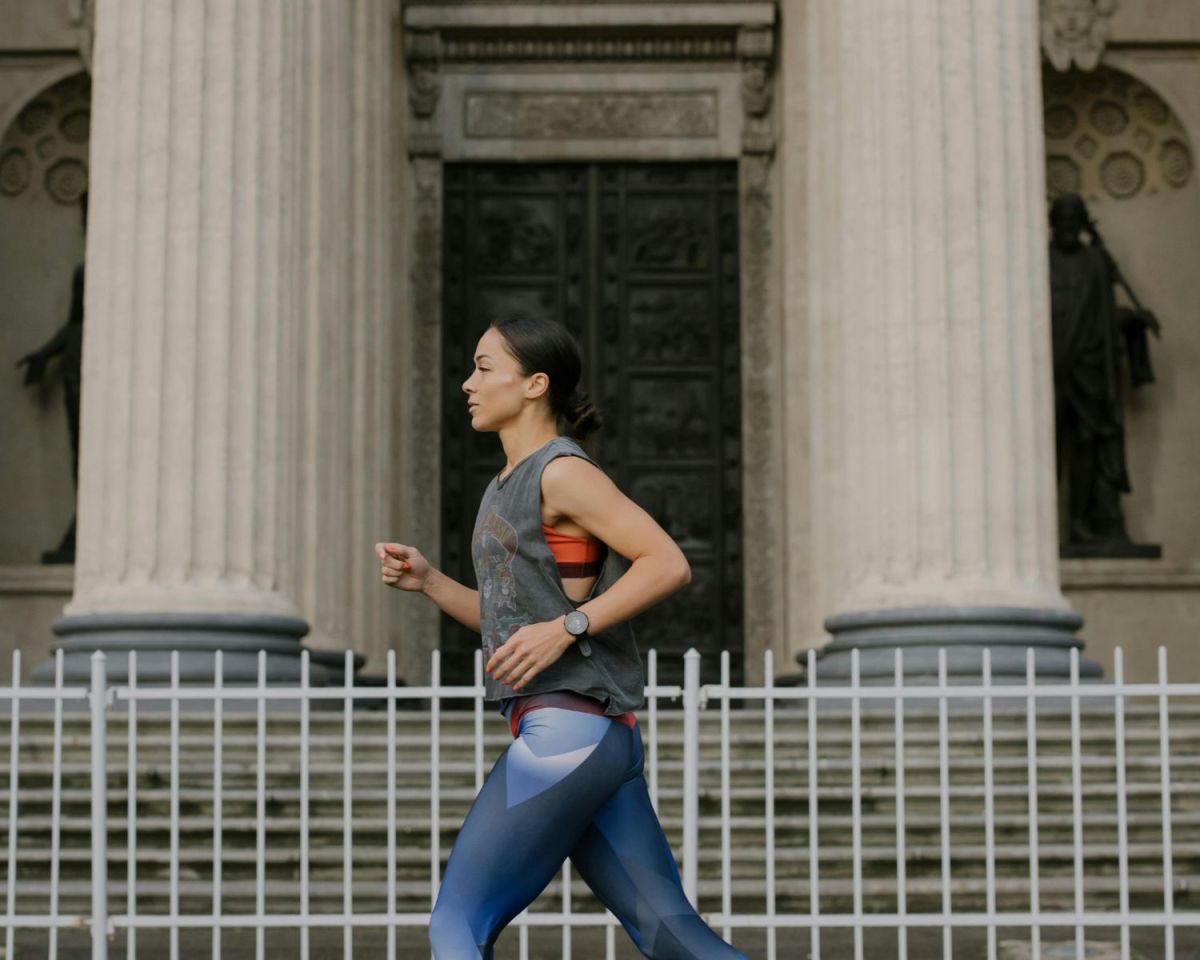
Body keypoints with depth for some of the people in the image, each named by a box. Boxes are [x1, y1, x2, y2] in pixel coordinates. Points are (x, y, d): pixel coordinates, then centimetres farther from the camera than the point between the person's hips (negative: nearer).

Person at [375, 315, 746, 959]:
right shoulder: (506, 488, 20)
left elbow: (668, 564, -15)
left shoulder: (562, 471, -7)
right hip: (603, 738, 9)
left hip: (569, 729, -9)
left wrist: (565, 628, -18)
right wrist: (426, 581, 11)